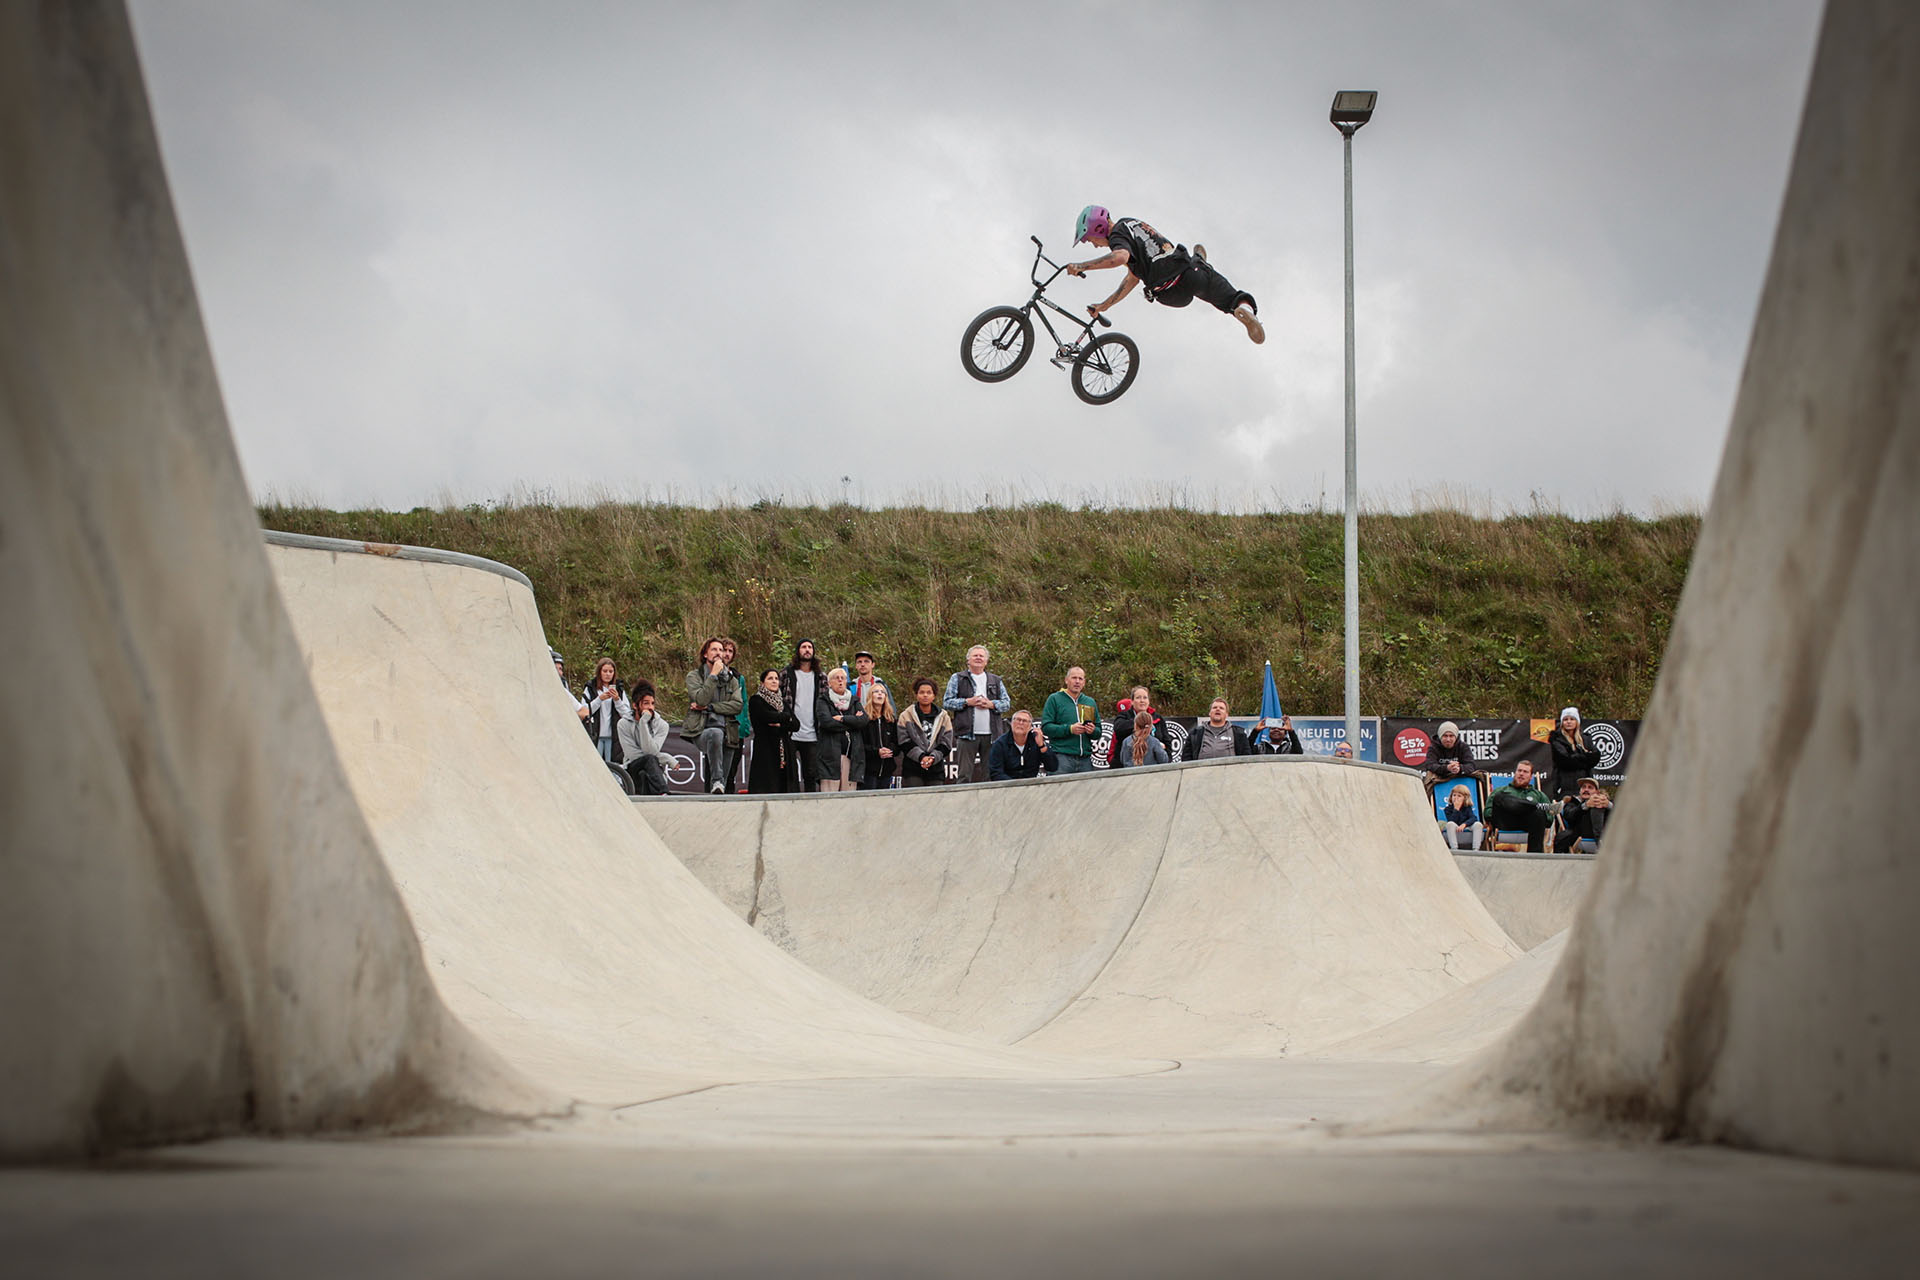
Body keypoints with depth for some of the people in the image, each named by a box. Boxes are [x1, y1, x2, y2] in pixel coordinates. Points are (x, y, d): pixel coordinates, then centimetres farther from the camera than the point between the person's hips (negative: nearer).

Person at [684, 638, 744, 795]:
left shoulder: (732, 679, 18)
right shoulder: (694, 676, 8)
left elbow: (737, 705, 0)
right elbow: (701, 699, -11)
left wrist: (709, 707, -8)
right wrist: (713, 675, -8)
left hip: (726, 731, 4)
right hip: (702, 730, -4)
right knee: (715, 734, -39)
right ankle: (716, 782, -40)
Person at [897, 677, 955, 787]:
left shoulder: (943, 717, 11)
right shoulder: (906, 716, 5)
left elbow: (946, 744, 5)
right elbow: (904, 743, -3)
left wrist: (933, 757, -13)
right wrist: (921, 756, -16)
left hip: (936, 769, 2)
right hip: (912, 770, -2)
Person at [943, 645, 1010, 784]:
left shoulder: (995, 680, 17)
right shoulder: (957, 679, 8)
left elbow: (1007, 703, 12)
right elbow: (948, 702, 1)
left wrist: (991, 704, -5)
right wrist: (968, 702, -11)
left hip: (990, 735, 3)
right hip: (967, 734, -3)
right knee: (964, 775, -6)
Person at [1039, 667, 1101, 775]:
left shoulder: (1090, 702, 19)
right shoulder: (1054, 699, 5)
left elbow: (1099, 732, 20)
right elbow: (1045, 727, -5)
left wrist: (1093, 731, -5)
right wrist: (1070, 729, -16)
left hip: (1085, 758, 5)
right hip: (1062, 757, -5)